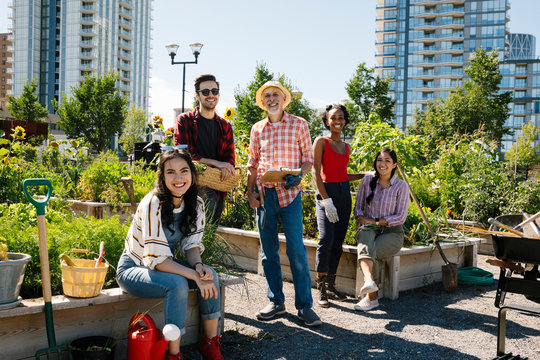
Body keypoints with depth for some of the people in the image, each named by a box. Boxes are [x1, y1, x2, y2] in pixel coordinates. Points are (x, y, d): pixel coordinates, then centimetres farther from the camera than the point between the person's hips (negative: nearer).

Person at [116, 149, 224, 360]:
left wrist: (198, 266, -23)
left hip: (165, 265, 6)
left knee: (210, 275, -17)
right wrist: (195, 276, -32)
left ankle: (210, 343, -4)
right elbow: (157, 258, -28)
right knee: (177, 284, -33)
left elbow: (192, 244, -1)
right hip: (133, 269, -6)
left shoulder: (196, 204, -6)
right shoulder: (153, 204, -27)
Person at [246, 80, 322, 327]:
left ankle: (304, 305, 2)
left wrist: (298, 174, -15)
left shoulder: (298, 124, 3)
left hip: (289, 193, -3)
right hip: (263, 195, 4)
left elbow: (308, 158, 5)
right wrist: (249, 190, 6)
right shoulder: (257, 129, 12)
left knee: (296, 249, -7)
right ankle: (276, 302, 19)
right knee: (268, 251, 7)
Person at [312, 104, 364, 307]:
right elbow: (316, 173, -8)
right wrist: (326, 200, -16)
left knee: (338, 243, 5)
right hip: (326, 192, -6)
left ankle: (330, 286, 14)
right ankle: (321, 290, -11)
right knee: (326, 238, -19)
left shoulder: (346, 147, 16)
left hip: (344, 194, 6)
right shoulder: (321, 142, -2)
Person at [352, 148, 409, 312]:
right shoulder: (367, 180, 5)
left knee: (364, 250, -30)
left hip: (391, 232, -2)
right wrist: (362, 219, -11)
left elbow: (400, 217, -6)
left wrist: (375, 221, -14)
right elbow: (358, 207, 11)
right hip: (369, 230, 2)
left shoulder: (401, 186, -3)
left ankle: (370, 296, -19)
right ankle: (369, 282, -59)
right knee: (365, 241, -36)